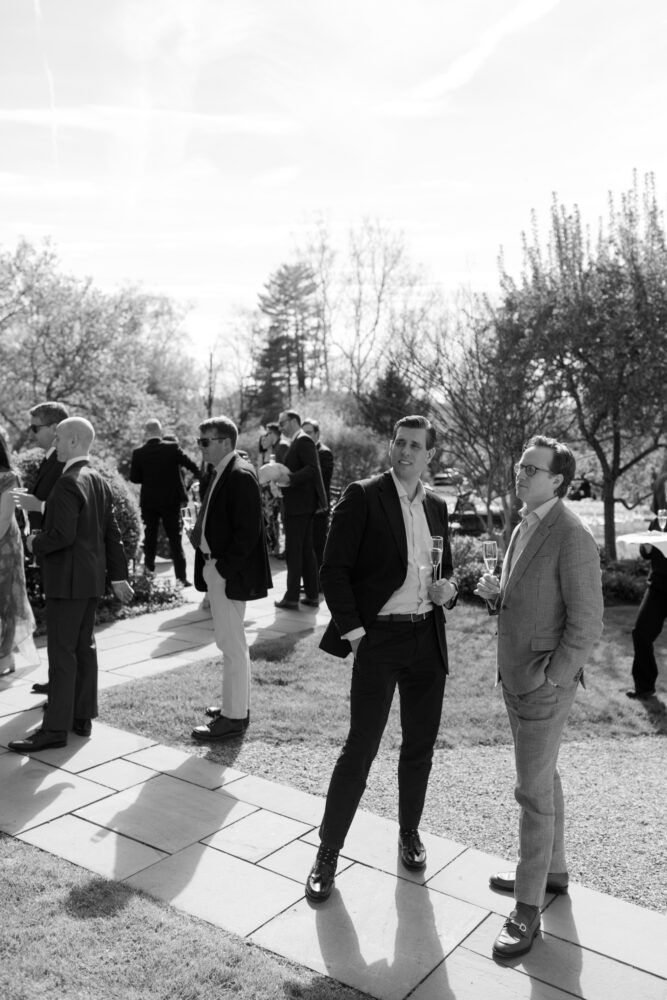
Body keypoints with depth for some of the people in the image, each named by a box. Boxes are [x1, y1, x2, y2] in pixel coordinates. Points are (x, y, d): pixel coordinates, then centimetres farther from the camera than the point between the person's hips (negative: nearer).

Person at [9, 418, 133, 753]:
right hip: (92, 579, 9)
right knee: (84, 647, 14)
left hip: (67, 581, -9)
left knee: (62, 653, -4)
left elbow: (63, 535, -26)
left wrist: (35, 543, -6)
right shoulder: (99, 482, 9)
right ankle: (83, 717, 22)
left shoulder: (68, 484, -18)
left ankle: (55, 728, 2)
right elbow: (112, 534, 11)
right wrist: (118, 575, 15)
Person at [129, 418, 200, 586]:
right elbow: (191, 465, -11)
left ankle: (149, 569, 25)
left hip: (149, 501, 1)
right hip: (171, 500, -1)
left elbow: (134, 478, -3)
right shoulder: (172, 448, -11)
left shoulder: (138, 453, -7)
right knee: (175, 539, 3)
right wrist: (199, 476, 5)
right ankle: (181, 577, -2)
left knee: (150, 536, 19)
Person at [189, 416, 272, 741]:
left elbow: (247, 531, -22)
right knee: (230, 642, 18)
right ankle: (236, 704, 31)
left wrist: (223, 568, -20)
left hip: (230, 574, -10)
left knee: (232, 644, -1)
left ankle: (234, 717, 8)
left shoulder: (240, 475, -17)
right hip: (217, 568, 10)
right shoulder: (223, 472, 12)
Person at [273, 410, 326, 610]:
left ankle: (292, 597, 1)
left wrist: (290, 479, -29)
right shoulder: (298, 442, 17)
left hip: (298, 505, -10)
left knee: (293, 552, -4)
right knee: (306, 550, 13)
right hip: (303, 505, 10)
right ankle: (312, 595, 19)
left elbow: (312, 469, -23)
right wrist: (283, 477, 8)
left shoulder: (304, 441, -12)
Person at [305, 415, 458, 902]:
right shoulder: (362, 496, -6)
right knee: (360, 749, -1)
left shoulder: (437, 506, 10)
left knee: (420, 746, 15)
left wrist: (449, 587, -1)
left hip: (428, 637, 5)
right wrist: (353, 633, -15)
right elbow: (334, 570, -9)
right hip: (379, 637, -5)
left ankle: (410, 832, 36)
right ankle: (328, 852, 15)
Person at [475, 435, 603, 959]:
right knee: (543, 778, 21)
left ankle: (528, 909, 15)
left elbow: (586, 624, -20)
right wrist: (497, 595, -3)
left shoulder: (572, 537, -19)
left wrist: (550, 679, -19)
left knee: (535, 791, 1)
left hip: (545, 684, -8)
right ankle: (551, 870, 39)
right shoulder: (523, 527, 8)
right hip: (515, 676, 8)